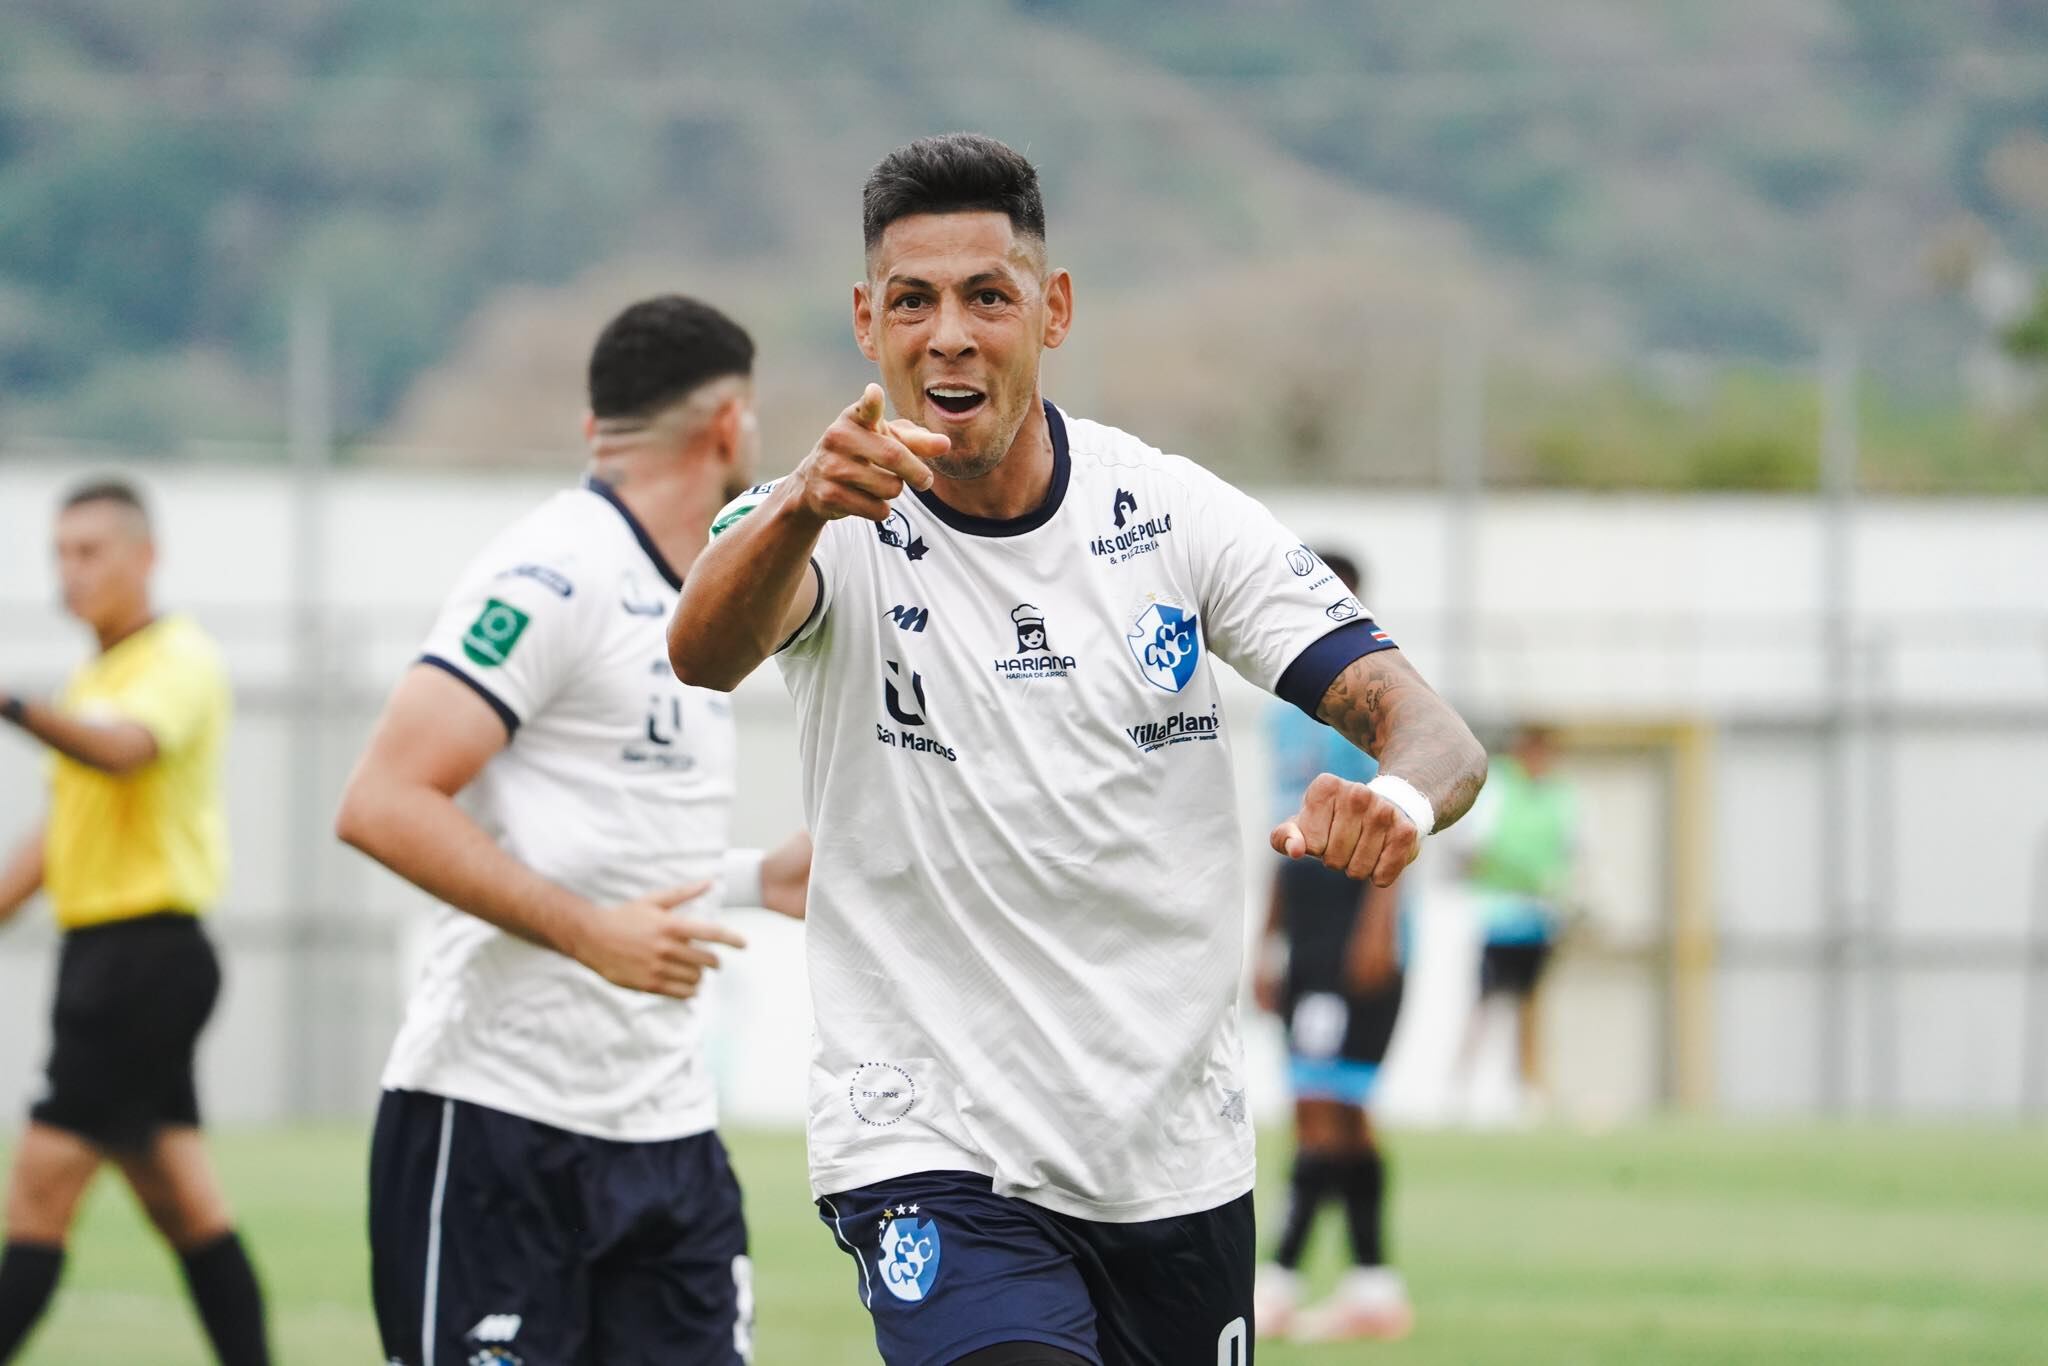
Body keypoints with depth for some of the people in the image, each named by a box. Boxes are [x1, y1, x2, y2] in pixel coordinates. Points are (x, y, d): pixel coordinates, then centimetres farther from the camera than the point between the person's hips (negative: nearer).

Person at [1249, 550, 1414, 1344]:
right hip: (1306, 925, 9)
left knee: (1321, 1103, -12)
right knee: (1341, 1114, 8)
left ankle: (1279, 1279, -17)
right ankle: (1373, 1286, 11)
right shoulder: (1286, 705, 17)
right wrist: (1268, 943, 21)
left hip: (1358, 916, -9)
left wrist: (1378, 926, -20)